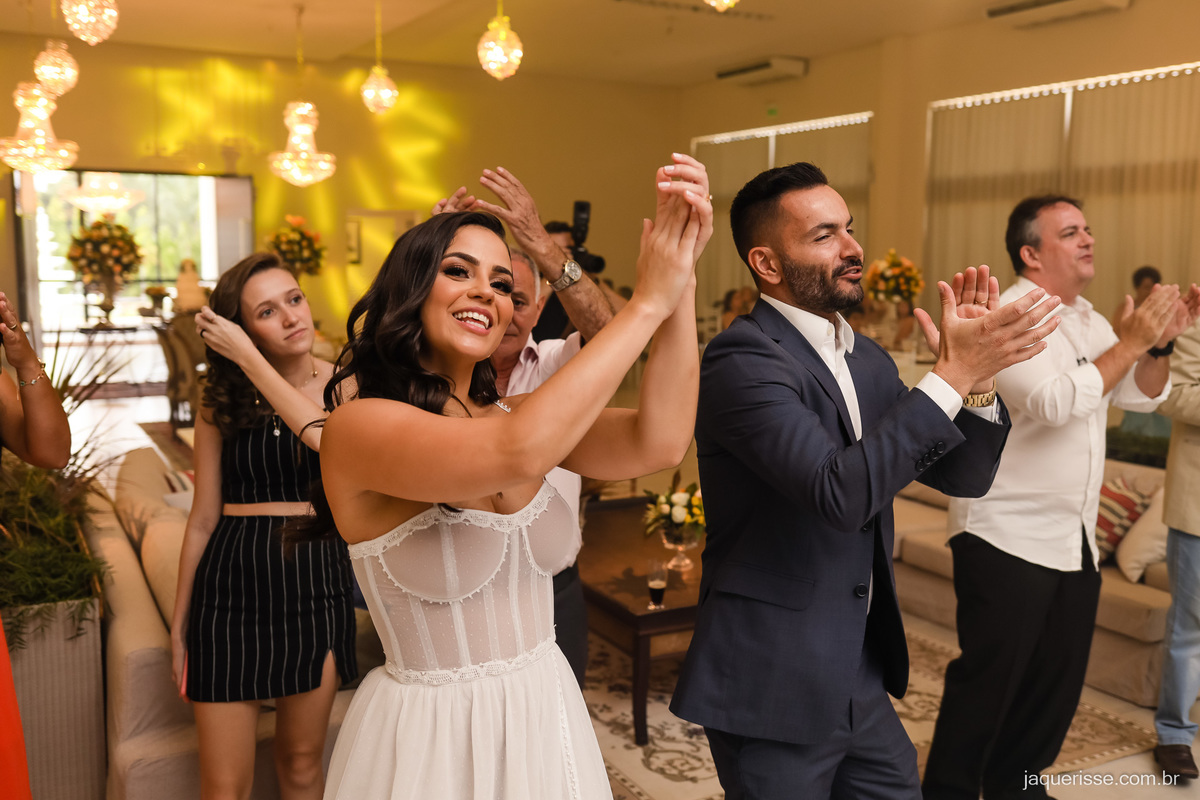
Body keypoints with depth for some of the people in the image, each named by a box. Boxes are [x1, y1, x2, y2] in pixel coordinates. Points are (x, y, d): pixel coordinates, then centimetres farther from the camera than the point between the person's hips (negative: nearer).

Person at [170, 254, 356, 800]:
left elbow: (326, 437, -25)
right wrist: (179, 623, 9)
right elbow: (204, 519, 5)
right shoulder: (222, 403, 1)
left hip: (317, 583, 0)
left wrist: (250, 359, -20)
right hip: (232, 585, 0)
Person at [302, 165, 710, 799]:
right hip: (432, 739, -6)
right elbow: (518, 455, -35)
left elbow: (656, 442, -16)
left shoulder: (513, 413, 0)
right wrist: (647, 302, -28)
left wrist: (680, 281, -25)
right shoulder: (359, 426, -18)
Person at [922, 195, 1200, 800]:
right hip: (1006, 538, -8)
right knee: (989, 680, -1)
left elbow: (1142, 395, 14)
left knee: (1059, 676, 15)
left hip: (1074, 539, 9)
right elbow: (1055, 401, -26)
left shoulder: (1088, 321, 14)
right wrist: (1130, 341, -19)